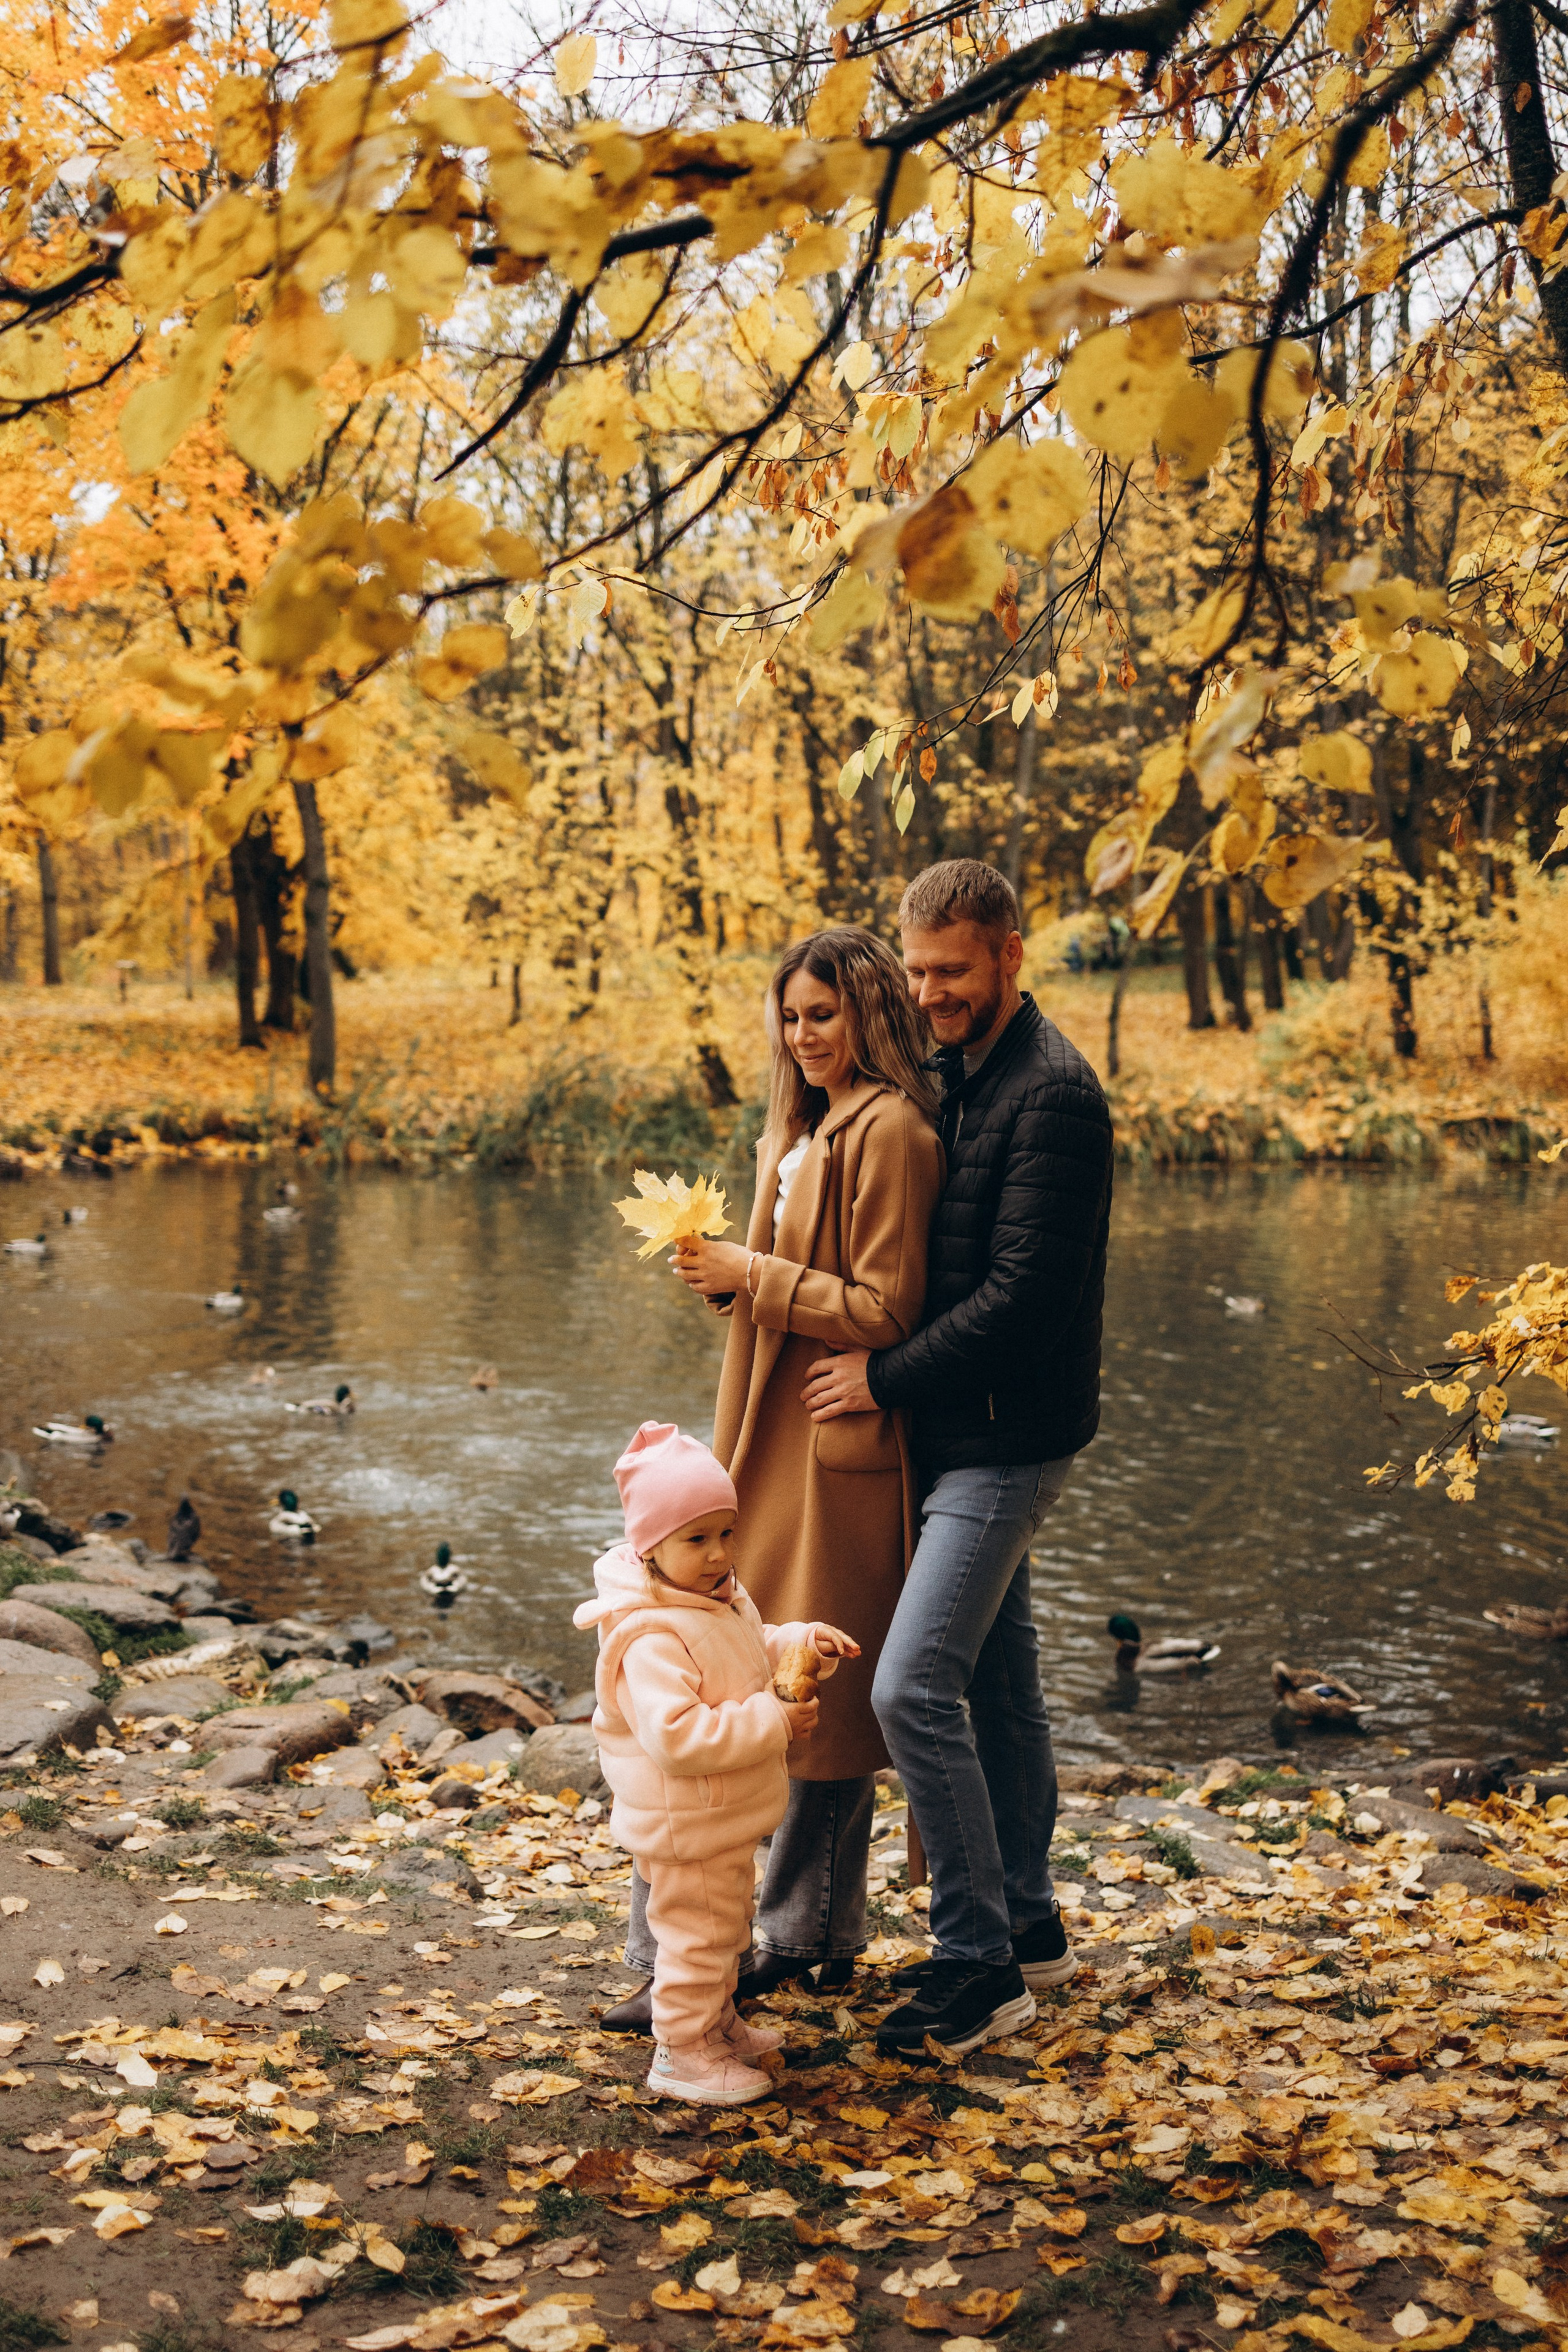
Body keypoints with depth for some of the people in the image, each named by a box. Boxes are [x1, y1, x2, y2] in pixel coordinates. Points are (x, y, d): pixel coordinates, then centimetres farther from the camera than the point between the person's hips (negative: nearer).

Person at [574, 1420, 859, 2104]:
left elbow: (758, 1654, 22)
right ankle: (682, 2053, 21)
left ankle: (719, 2024, 44)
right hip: (687, 1827, -10)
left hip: (727, 1818, 10)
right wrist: (771, 1724, -34)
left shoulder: (724, 1603, 2)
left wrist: (805, 1644, 1)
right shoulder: (650, 1638, -31)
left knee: (727, 1928, 25)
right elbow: (673, 1734, -39)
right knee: (699, 1933, 3)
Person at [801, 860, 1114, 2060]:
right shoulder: (959, 1072, 11)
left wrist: (883, 1377, -15)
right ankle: (1028, 1926, 29)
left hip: (1009, 1438, -9)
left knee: (913, 1687, -12)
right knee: (999, 1678, 16)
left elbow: (1020, 1293, -23)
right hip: (969, 1430, 9)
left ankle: (978, 1966, -1)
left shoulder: (1053, 1093, -18)